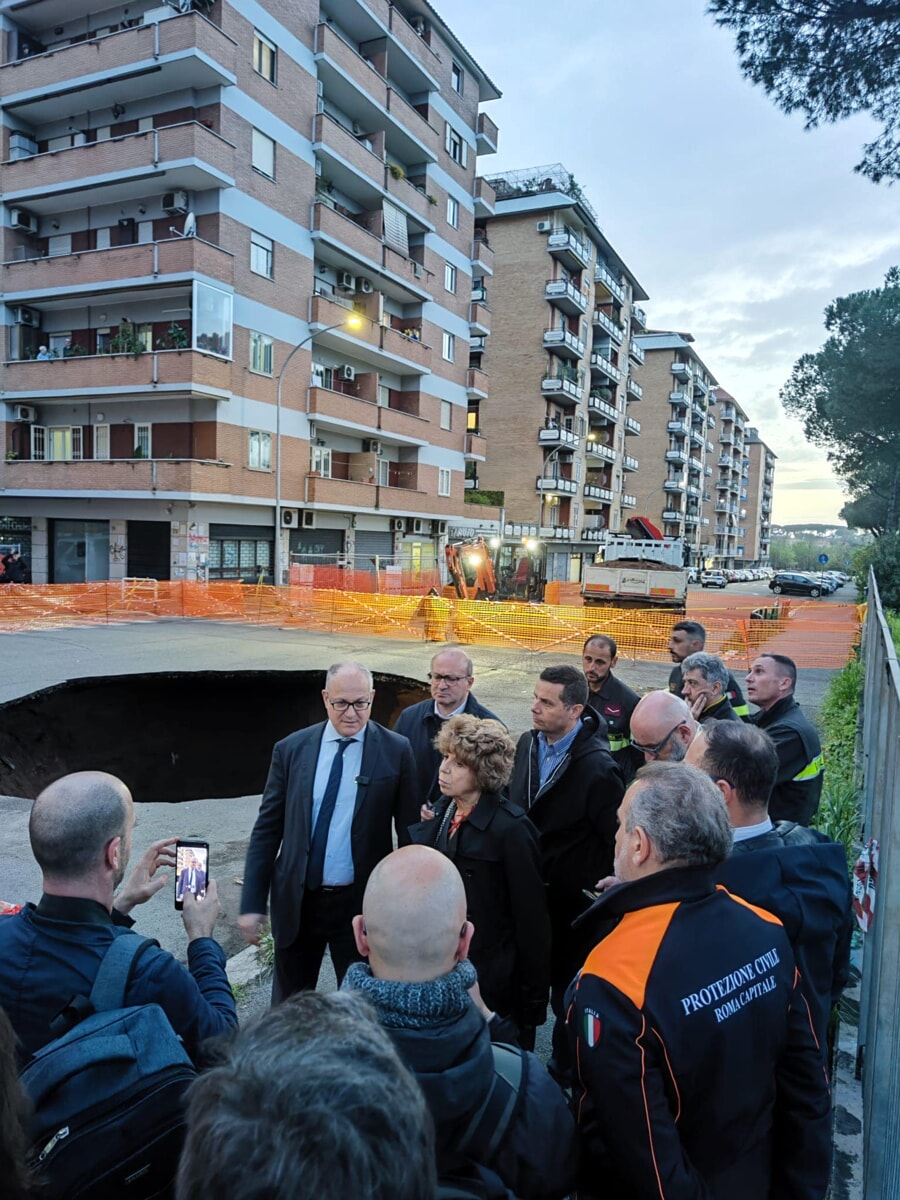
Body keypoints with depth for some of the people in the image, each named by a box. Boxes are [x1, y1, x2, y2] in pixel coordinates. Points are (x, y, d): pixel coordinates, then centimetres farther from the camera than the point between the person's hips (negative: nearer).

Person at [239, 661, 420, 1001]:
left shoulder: (395, 751, -9)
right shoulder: (291, 749, -3)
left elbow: (410, 833, -4)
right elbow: (267, 830, 1)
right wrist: (252, 903, -1)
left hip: (362, 902, -2)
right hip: (296, 901, 2)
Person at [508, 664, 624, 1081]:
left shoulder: (597, 767, -24)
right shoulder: (529, 743, -3)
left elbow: (616, 839, -18)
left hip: (570, 901, -6)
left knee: (566, 988, 14)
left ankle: (564, 1070, 37)